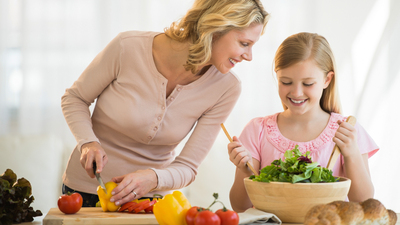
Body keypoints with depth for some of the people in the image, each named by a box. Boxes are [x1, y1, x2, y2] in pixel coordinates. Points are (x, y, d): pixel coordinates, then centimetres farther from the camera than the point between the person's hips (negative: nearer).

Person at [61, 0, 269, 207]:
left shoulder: (225, 88, -11)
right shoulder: (129, 47, -18)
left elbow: (187, 167, -9)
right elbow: (74, 98, -1)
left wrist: (153, 178, -30)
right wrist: (88, 142, -19)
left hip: (152, 196, 2)